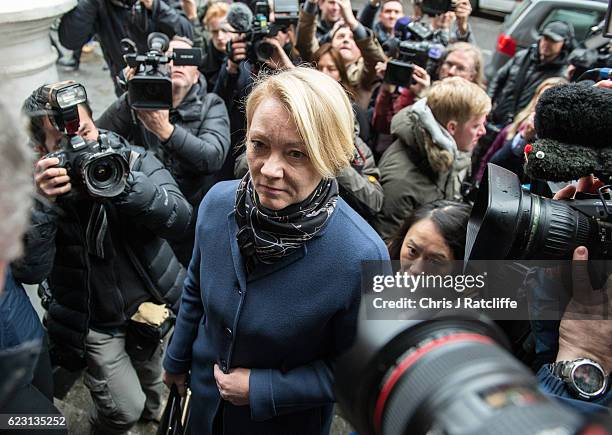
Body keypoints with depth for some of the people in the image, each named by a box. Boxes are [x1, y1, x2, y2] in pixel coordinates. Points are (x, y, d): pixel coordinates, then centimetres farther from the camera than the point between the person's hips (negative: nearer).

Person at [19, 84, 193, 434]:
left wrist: (123, 182, -38)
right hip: (96, 324, -1)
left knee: (154, 394, 22)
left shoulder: (135, 160, -12)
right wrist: (42, 204, -34)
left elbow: (181, 221, -26)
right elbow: (31, 272, -22)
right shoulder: (37, 187, -13)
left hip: (154, 305, 2)